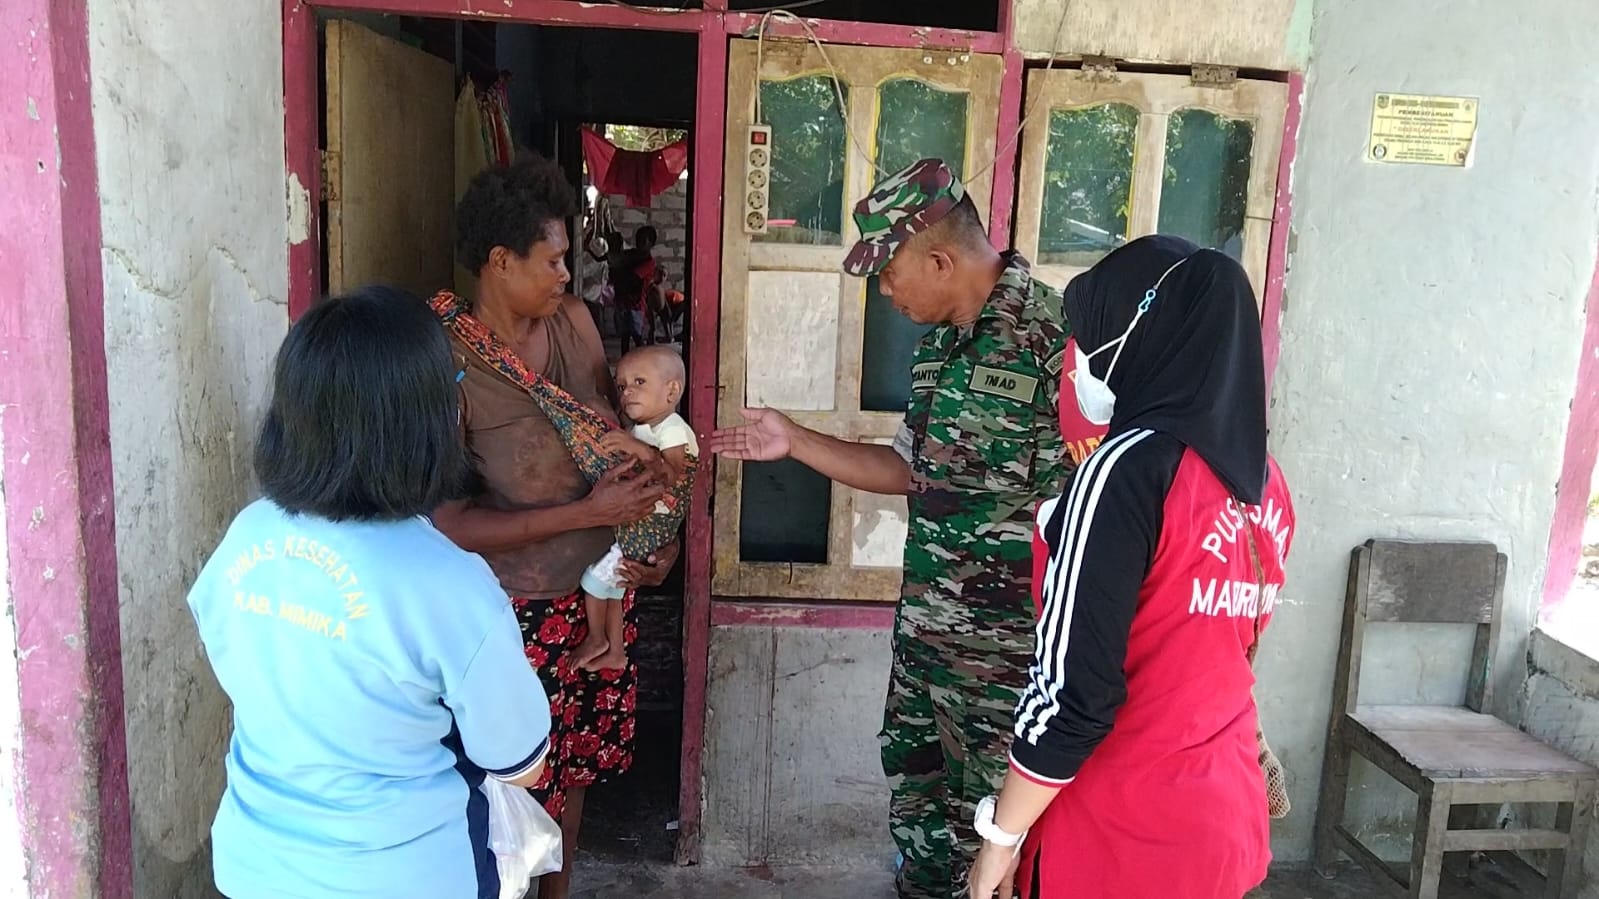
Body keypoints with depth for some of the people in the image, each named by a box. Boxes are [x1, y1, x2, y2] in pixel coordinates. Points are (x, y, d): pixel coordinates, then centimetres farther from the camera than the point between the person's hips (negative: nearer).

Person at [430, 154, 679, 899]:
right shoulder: (447, 362, -22)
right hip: (518, 606, -6)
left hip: (598, 585, 6)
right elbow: (451, 524, -24)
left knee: (576, 761, 21)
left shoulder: (573, 320, -3)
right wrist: (588, 512, -25)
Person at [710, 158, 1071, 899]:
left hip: (1007, 640, -8)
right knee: (916, 789, 22)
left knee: (992, 819, 9)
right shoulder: (938, 341, 7)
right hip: (924, 626, 8)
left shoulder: (1051, 334, -20)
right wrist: (795, 441, 9)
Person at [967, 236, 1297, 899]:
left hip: (1123, 836, -7)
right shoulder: (1263, 478, 3)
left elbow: (1074, 691, -22)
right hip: (1228, 819, 7)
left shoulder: (1129, 469, -20)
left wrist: (1002, 835, -10)